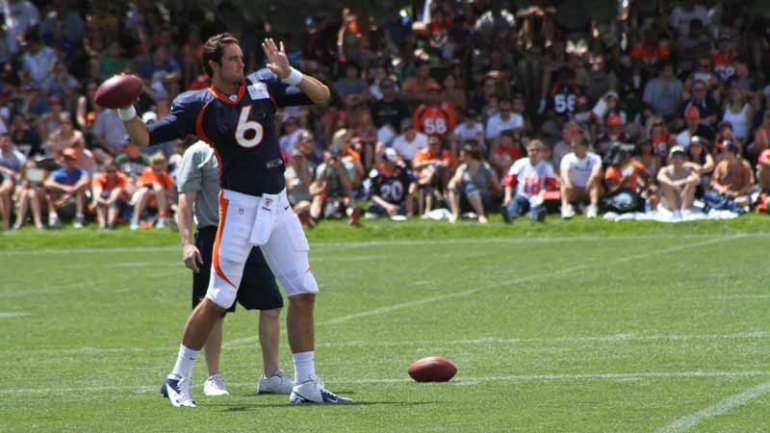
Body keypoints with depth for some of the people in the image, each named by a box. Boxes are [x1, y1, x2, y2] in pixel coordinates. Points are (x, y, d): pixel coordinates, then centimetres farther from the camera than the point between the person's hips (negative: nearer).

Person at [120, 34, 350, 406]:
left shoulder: (263, 85, 6)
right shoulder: (197, 106, -3)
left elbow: (322, 95, 3)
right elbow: (144, 138, -1)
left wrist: (289, 74, -14)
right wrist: (126, 110, -20)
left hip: (277, 204, 5)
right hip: (239, 205, -5)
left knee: (304, 291, 3)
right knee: (219, 299, -6)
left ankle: (306, 385, 11)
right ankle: (178, 379, 8)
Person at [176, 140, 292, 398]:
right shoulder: (199, 154, -3)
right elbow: (185, 201, -7)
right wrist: (187, 242, -16)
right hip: (214, 238, -5)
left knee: (271, 305, 0)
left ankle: (271, 375, 9)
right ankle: (214, 378, 11)